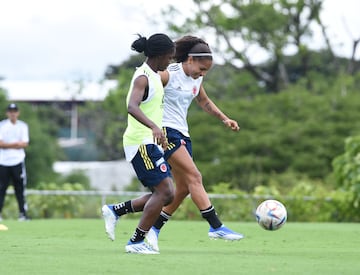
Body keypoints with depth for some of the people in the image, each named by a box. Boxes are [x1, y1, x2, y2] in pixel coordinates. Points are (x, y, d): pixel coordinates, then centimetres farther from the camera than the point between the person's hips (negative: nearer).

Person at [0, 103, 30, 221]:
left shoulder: (23, 126, 9)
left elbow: (25, 144, -3)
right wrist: (16, 144, -12)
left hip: (18, 162, 1)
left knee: (20, 188, -2)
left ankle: (23, 213, 0)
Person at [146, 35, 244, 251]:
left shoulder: (196, 80, 11)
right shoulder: (168, 75, -13)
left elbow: (204, 102, 29)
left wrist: (224, 119, 17)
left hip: (182, 134, 9)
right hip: (165, 131, -9)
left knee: (184, 188, 4)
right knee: (194, 176, -18)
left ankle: (154, 229, 14)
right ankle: (216, 227, -23)